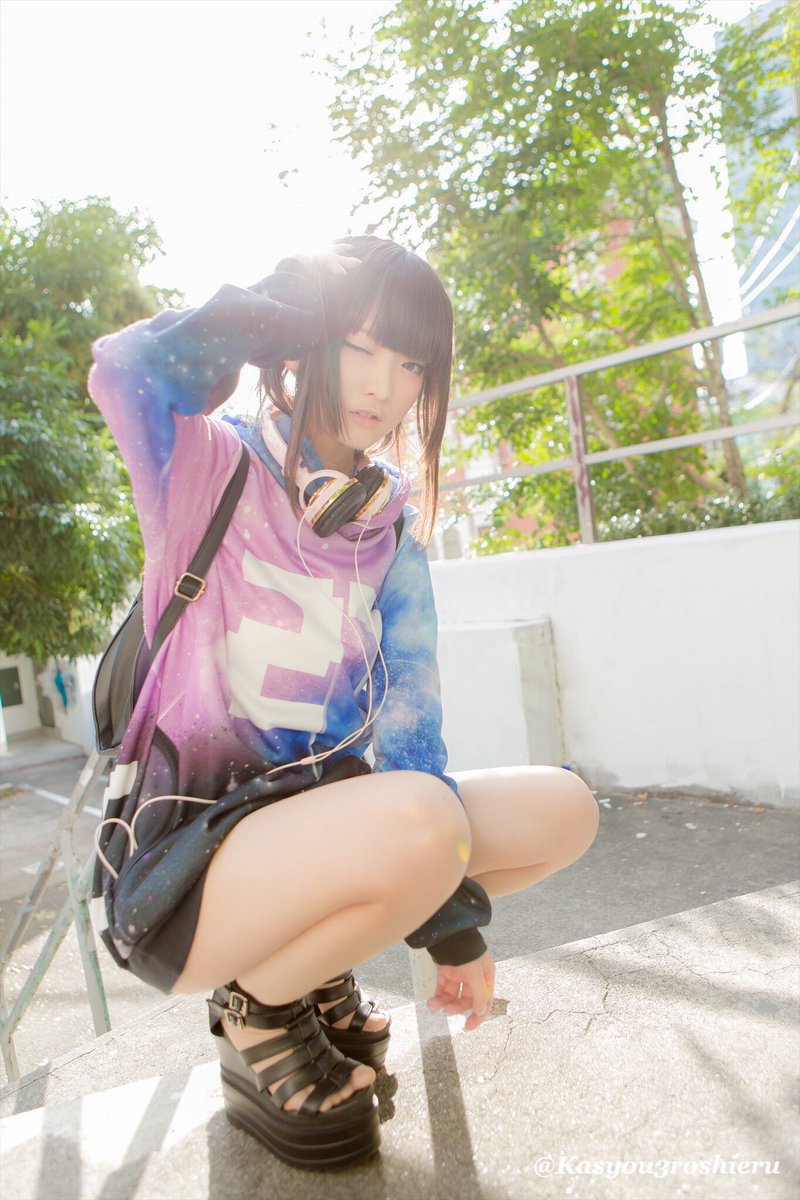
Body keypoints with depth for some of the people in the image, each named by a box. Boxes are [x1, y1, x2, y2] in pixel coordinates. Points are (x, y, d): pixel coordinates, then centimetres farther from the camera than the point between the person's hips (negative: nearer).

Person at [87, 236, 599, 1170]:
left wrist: (452, 923, 1)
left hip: (320, 827, 6)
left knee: (562, 809, 0)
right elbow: (128, 369, -30)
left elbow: (408, 712, 3)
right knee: (417, 816, -34)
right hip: (180, 865, -6)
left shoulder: (393, 529, 7)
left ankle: (314, 971, 9)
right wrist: (272, 307, -11)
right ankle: (259, 1012, -1)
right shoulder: (215, 469, -7)